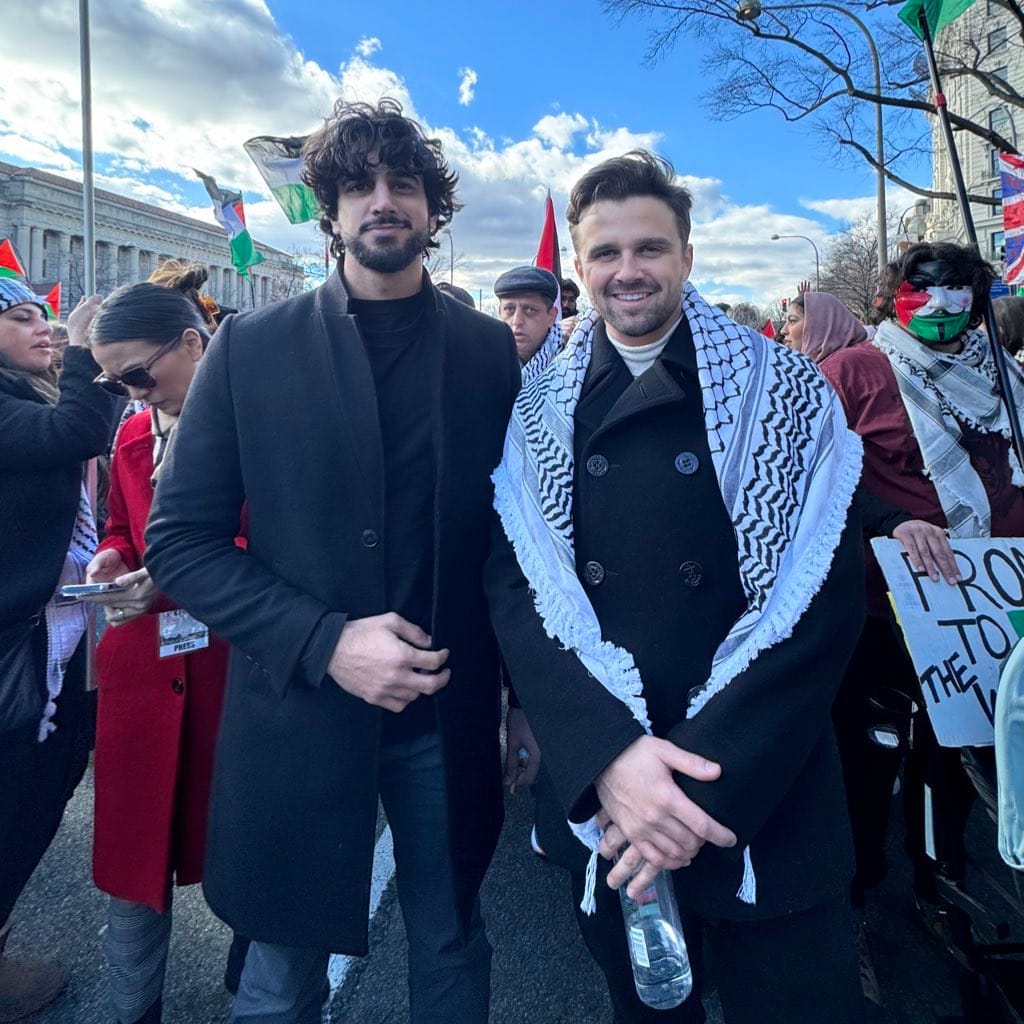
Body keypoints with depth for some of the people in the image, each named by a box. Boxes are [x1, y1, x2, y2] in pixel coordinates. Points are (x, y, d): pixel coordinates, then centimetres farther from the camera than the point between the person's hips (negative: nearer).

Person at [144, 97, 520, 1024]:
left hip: (451, 709, 1)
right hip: (298, 710, 0)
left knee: (452, 949, 20)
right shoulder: (251, 348, -3)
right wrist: (324, 642, -17)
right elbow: (179, 541, -5)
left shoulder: (491, 350, 2)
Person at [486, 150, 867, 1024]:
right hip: (598, 790, 2)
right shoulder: (539, 413, 1)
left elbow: (824, 600, -10)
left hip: (766, 795, -1)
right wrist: (607, 756, -20)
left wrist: (716, 776, -18)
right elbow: (515, 588, -6)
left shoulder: (789, 392, -4)